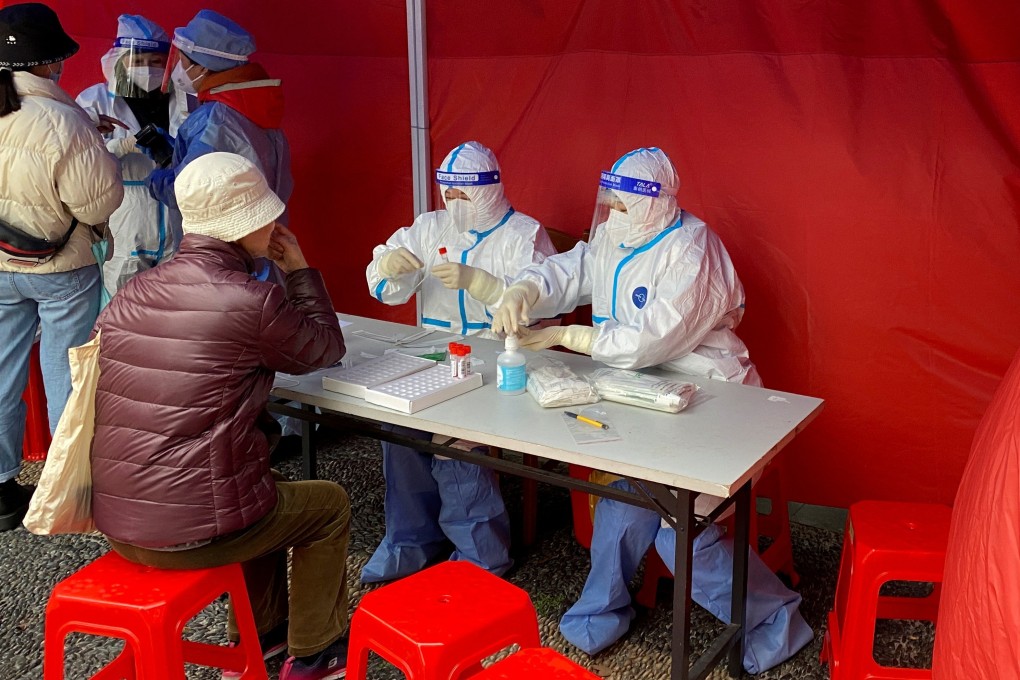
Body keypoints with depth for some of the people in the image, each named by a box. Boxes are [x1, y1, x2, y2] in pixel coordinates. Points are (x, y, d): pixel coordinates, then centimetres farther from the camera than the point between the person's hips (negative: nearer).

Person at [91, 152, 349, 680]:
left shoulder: (131, 294, 2)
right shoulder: (252, 302, -17)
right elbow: (326, 348, 1)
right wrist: (299, 271, 12)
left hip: (113, 521, 7)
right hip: (191, 533, -7)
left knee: (267, 492, 32)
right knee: (329, 504, 19)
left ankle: (259, 635, 44)